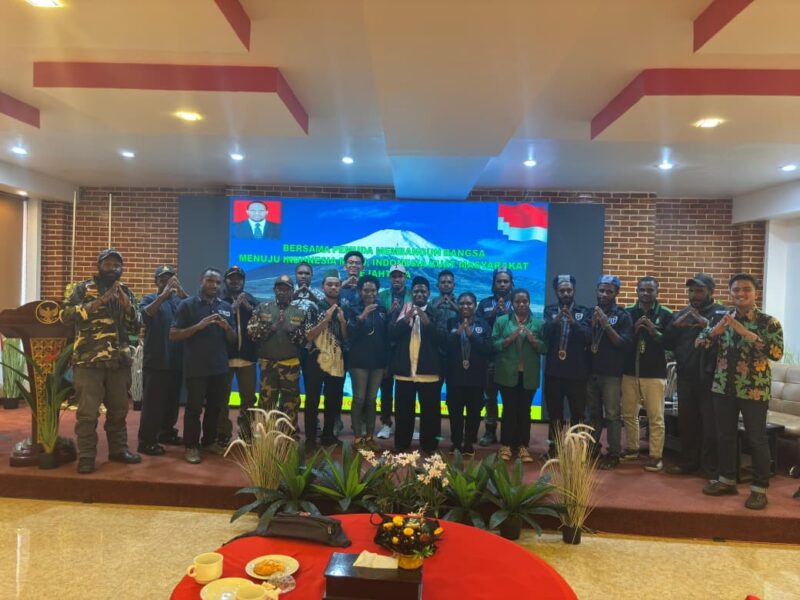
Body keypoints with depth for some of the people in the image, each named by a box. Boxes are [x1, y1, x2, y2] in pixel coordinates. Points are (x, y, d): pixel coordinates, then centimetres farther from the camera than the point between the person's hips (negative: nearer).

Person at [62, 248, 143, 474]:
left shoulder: (125, 292, 13)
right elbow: (66, 315, -13)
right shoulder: (83, 288, 1)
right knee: (87, 412, -1)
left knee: (118, 409, 12)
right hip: (89, 361, -4)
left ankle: (118, 449, 24)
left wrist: (128, 306, -8)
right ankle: (86, 456, 10)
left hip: (119, 361, 4)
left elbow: (135, 328, 10)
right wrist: (98, 303, -19)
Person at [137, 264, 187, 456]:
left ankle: (167, 432, 27)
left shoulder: (179, 300, 10)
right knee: (152, 401, -2)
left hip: (176, 360, 4)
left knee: (172, 400, 13)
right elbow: (146, 313, -20)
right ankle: (146, 440, 5)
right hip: (155, 360, -4)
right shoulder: (149, 299, 2)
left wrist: (182, 292, -28)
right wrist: (163, 295, -32)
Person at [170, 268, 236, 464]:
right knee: (194, 408, 2)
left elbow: (233, 339, 10)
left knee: (215, 407, 14)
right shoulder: (187, 305, -5)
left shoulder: (226, 307, 8)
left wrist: (226, 327, -12)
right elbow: (173, 335, -9)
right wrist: (199, 325, -21)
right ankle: (191, 446, 15)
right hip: (196, 368, -5)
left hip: (220, 367, 5)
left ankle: (210, 441, 29)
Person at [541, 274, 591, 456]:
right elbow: (545, 334, -8)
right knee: (554, 412, 9)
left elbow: (588, 336, -10)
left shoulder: (584, 312, 5)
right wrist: (556, 320, -26)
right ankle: (553, 446, 21)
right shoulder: (550, 310, 7)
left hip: (577, 371, -1)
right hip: (554, 370, 1)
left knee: (577, 413, 3)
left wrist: (573, 322, -26)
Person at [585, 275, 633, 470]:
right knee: (593, 413, 12)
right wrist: (593, 323, -5)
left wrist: (607, 325, -19)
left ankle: (613, 454, 7)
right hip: (591, 371, 4)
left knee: (612, 415, -1)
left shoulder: (623, 315, -2)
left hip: (611, 373, -4)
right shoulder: (591, 312, 9)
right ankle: (592, 448, 24)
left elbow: (625, 344, -13)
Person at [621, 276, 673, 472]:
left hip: (655, 373, -3)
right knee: (629, 414, 12)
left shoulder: (666, 314, -2)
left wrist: (654, 332, -19)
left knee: (655, 417, 0)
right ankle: (632, 448, 28)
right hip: (630, 371, 3)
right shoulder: (628, 312, 6)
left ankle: (656, 456, 10)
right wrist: (634, 329, -13)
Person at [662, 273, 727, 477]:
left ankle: (711, 468, 15)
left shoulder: (723, 314, -4)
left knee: (711, 425, 2)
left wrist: (708, 325, -28)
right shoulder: (682, 314, 13)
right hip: (685, 378, 5)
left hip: (710, 378, -5)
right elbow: (667, 344, 7)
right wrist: (674, 325, -9)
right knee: (686, 422, 13)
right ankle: (688, 462, 26)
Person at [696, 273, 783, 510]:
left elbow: (778, 353, -19)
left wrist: (747, 333, -25)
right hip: (723, 387, 4)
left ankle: (759, 489, 16)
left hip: (754, 390, -4)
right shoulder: (722, 319, 6)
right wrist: (715, 330, -16)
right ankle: (727, 480, 27)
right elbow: (698, 343, 3)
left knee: (756, 439, 4)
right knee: (724, 435, 12)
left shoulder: (768, 322, -6)